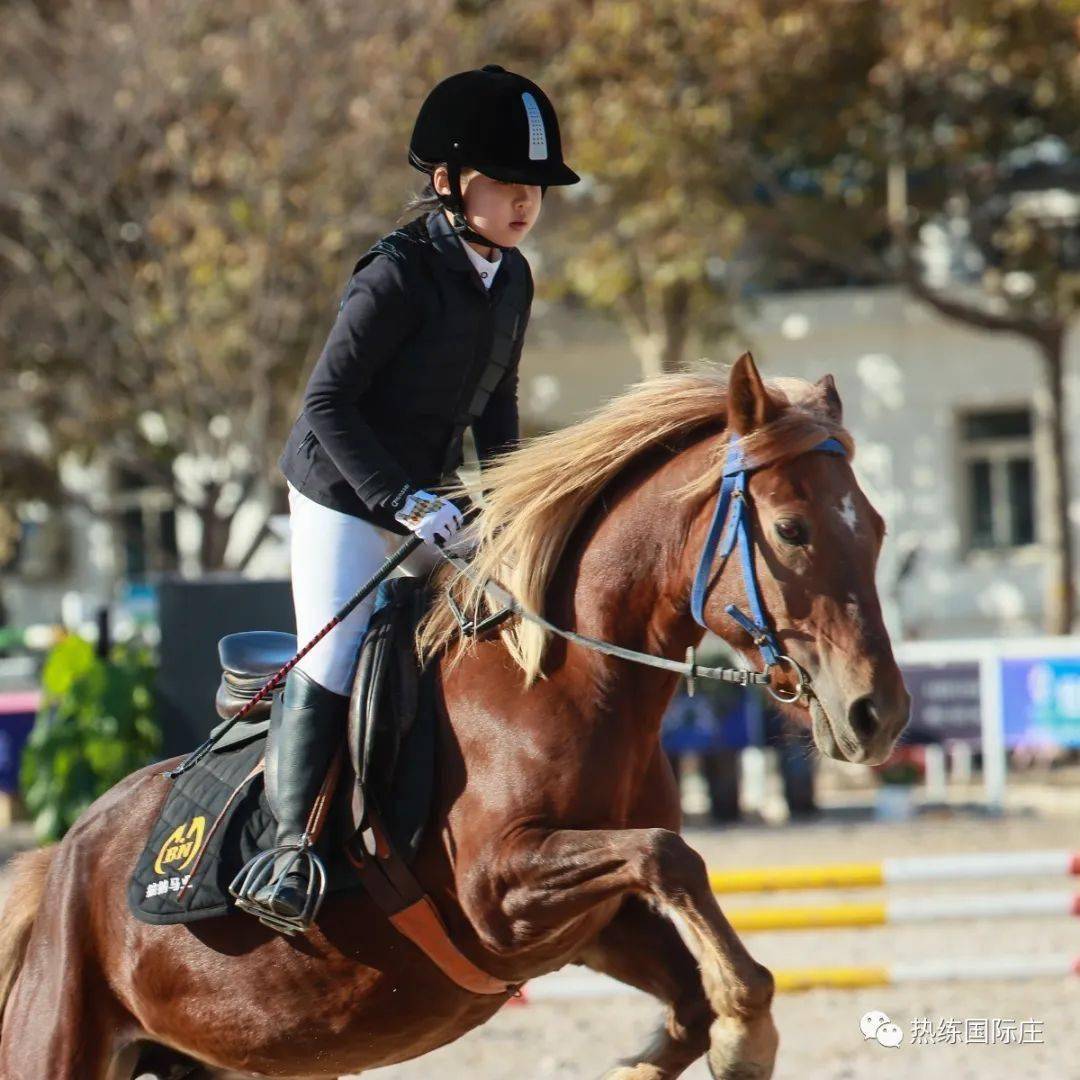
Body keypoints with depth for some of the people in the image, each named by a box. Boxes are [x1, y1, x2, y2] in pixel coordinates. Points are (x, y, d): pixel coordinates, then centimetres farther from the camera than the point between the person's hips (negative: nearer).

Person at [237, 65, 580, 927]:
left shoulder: (512, 280, 1)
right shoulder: (398, 278, -21)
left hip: (434, 501, 7)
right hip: (345, 498, -7)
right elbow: (328, 403, -21)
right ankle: (293, 846, -6)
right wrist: (402, 499, -26)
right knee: (331, 671, -12)